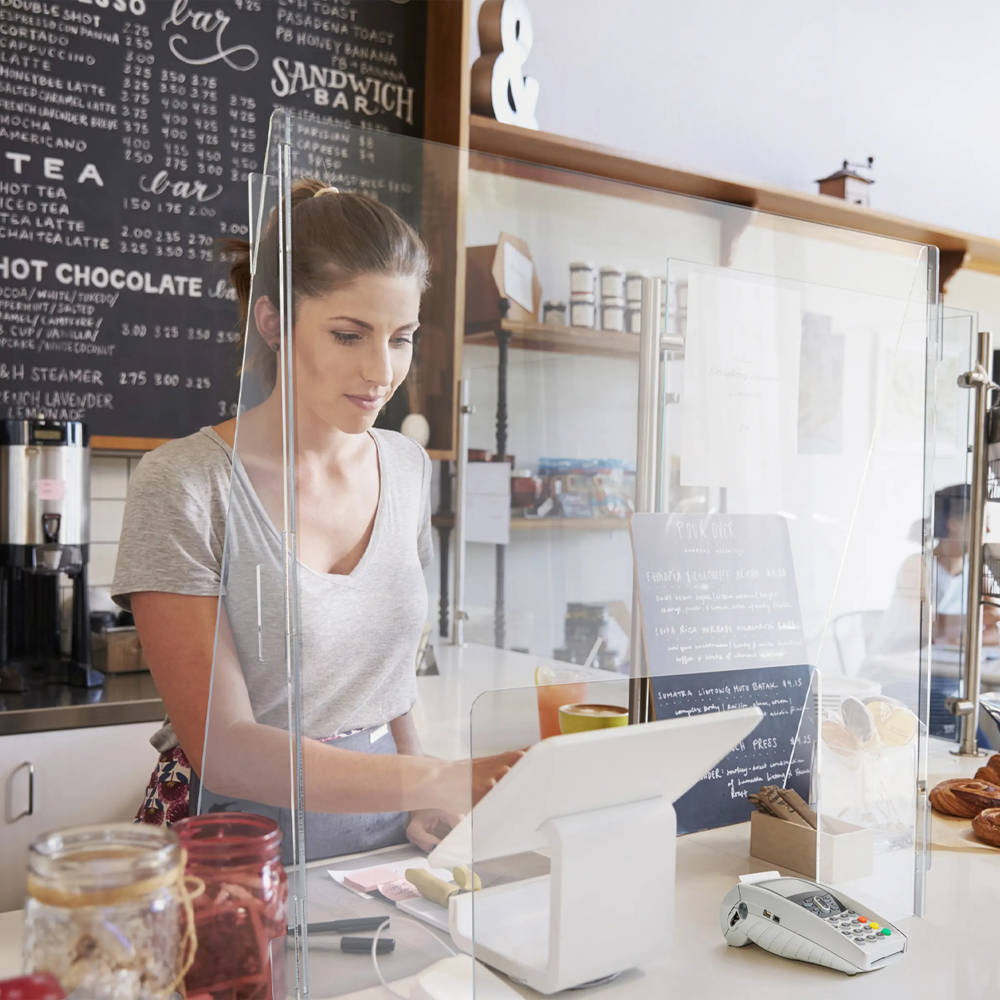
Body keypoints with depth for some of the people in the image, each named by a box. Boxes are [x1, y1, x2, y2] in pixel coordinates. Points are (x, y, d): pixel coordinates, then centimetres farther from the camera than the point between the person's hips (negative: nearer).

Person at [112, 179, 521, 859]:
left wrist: (424, 805, -2)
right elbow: (223, 748, -17)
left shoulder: (409, 468, 4)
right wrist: (443, 784, -27)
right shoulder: (184, 485, -14)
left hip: (382, 836, 3)